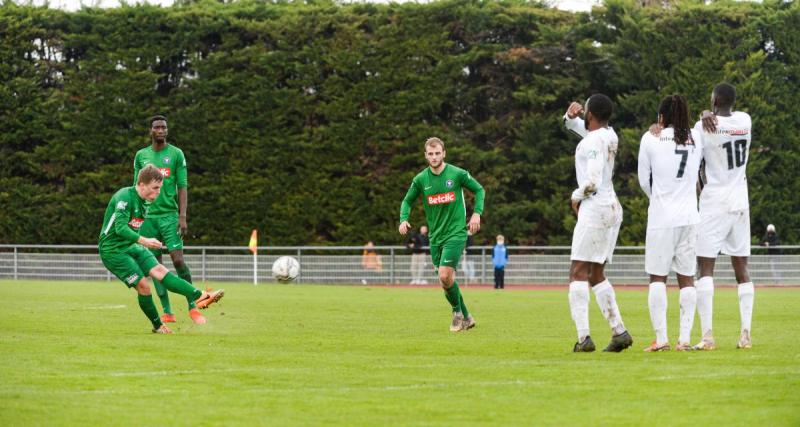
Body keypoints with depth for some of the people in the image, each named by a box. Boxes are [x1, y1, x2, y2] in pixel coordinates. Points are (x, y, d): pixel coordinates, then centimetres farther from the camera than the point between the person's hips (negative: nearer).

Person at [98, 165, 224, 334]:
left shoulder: (142, 202, 11)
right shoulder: (125, 196, -18)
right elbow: (120, 228, -28)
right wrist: (143, 241, -35)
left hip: (130, 246, 8)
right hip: (112, 249, -8)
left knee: (159, 270, -11)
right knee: (142, 285, -13)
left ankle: (199, 296, -24)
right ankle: (158, 326, 2)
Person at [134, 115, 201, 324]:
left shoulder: (176, 154, 3)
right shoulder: (141, 155, 11)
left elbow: (182, 187, 1)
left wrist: (182, 216, -7)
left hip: (170, 215, -3)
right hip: (148, 216, 3)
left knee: (178, 259, -14)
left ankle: (192, 307, -4)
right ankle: (167, 312, 4)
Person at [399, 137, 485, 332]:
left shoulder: (458, 174, -7)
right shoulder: (420, 180, 2)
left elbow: (479, 190, 6)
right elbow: (407, 201, 13)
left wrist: (477, 213, -8)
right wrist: (403, 219, -7)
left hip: (456, 233, -4)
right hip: (435, 236, 4)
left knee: (445, 276, -18)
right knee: (446, 280, 6)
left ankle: (458, 311, 5)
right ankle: (466, 318, 22)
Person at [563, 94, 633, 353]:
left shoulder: (594, 141, -14)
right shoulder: (609, 135, 13)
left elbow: (592, 182, -22)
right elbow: (573, 125, 30)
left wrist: (576, 196, -3)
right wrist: (570, 116, 7)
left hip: (595, 208, -9)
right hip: (612, 208, 9)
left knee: (578, 273, -9)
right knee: (596, 275, 14)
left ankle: (584, 337, -17)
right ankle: (619, 332, 8)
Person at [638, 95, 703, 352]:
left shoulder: (650, 139, -2)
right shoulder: (696, 139, 6)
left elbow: (644, 180, 6)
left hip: (661, 217, -3)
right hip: (689, 217, 3)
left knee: (657, 278, 1)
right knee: (687, 278, 6)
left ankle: (661, 338, -6)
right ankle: (685, 338, 2)